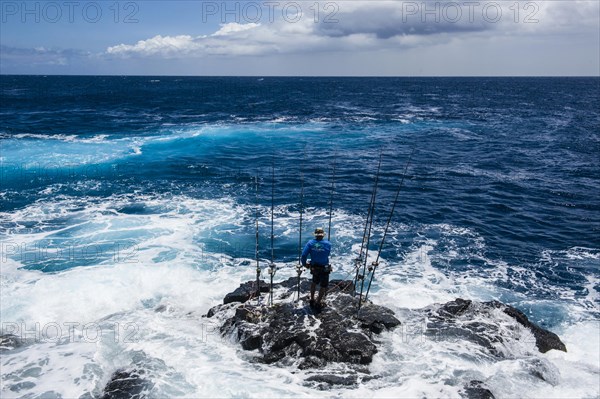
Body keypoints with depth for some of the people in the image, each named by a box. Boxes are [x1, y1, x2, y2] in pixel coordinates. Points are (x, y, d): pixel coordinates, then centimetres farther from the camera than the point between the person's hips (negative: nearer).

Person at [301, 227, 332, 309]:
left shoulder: (310, 243, -12)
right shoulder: (328, 244, -15)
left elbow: (303, 255, -17)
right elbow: (328, 254, -1)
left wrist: (304, 264, 0)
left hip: (314, 268, 3)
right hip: (324, 269, -3)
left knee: (314, 282, 28)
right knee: (323, 286, 15)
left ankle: (312, 300, 36)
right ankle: (318, 303, 21)